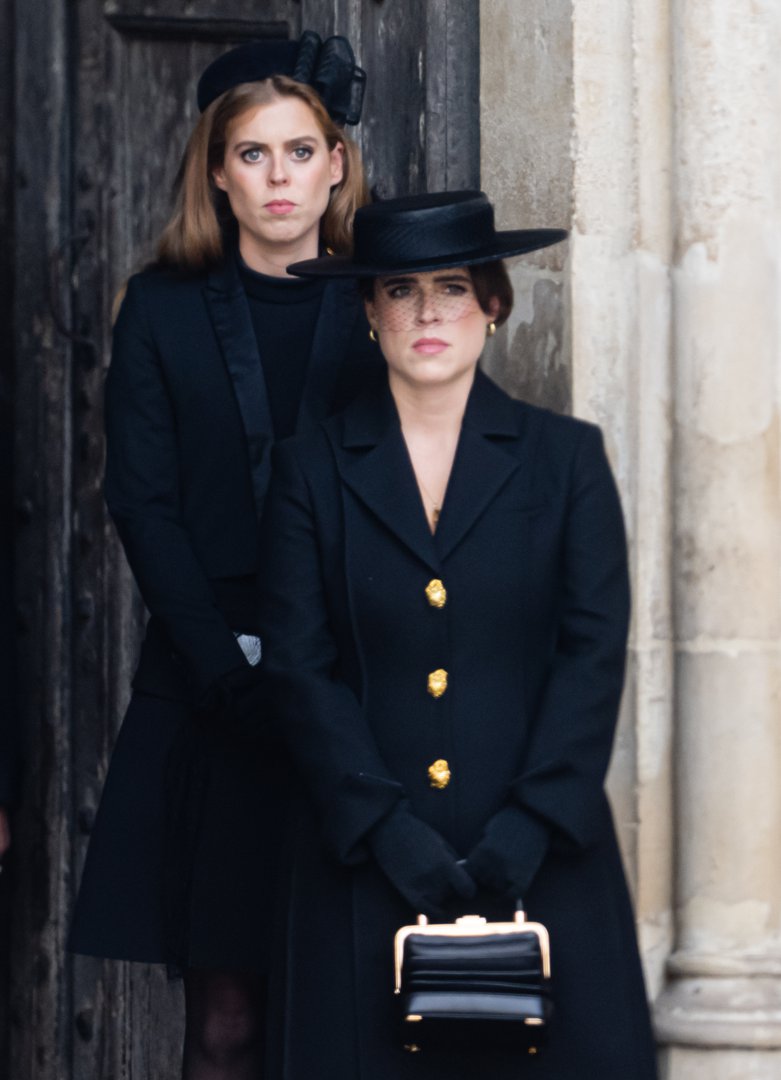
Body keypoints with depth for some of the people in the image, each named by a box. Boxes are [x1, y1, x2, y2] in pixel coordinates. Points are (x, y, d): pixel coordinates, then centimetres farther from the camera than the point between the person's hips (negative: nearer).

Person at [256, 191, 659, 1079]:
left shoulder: (567, 458, 8)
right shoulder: (312, 470, 7)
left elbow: (595, 652, 0)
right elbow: (298, 669, 1)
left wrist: (531, 824, -10)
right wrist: (385, 825, -10)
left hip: (541, 862, 0)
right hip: (364, 864, 0)